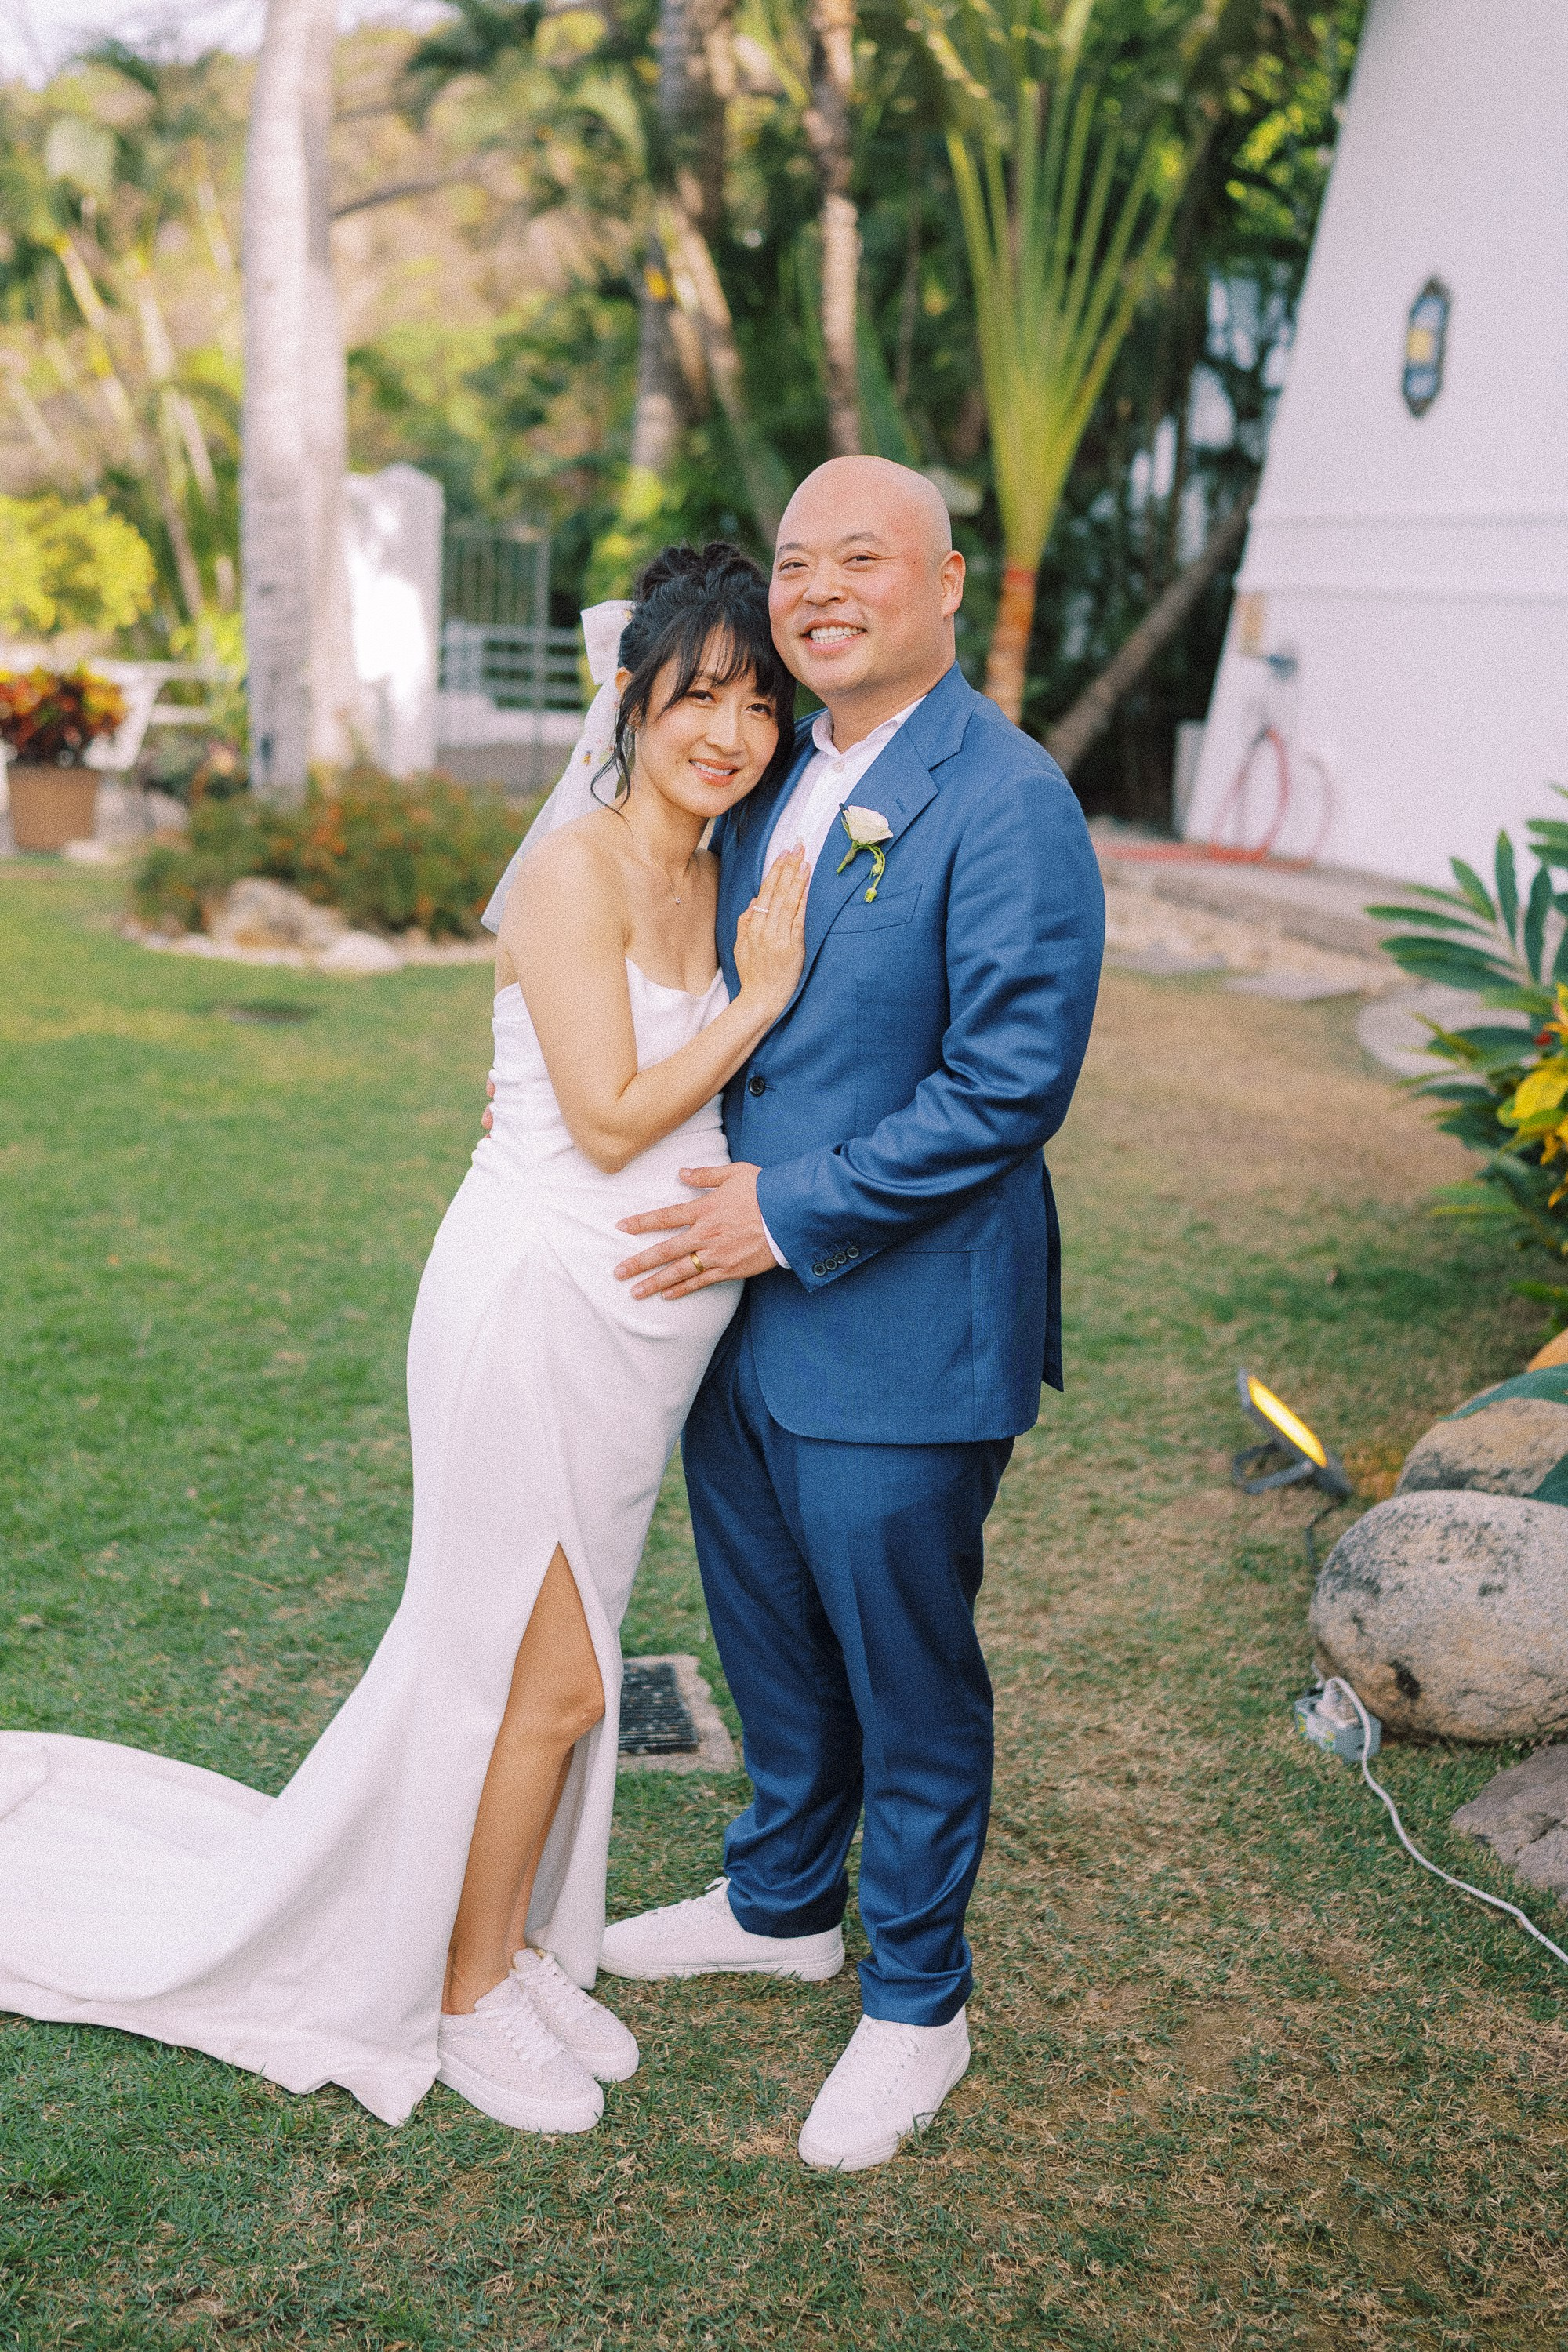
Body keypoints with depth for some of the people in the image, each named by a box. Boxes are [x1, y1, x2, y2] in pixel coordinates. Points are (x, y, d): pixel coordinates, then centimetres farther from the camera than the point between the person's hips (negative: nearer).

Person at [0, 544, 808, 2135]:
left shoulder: (712, 876, 8)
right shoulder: (576, 870, -17)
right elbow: (610, 1120, -20)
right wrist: (760, 1002, -15)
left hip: (642, 1320, 8)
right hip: (541, 1301, -8)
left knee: (548, 1657, 19)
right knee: (547, 1671, 4)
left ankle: (509, 1941, 36)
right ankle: (467, 1988, 25)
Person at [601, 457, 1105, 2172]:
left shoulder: (1006, 800, -17)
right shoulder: (770, 784, 9)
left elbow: (1013, 1080, -23)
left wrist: (791, 1214, -20)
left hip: (904, 1325, -8)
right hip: (740, 1305, 8)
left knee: (908, 1677, 8)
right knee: (772, 1644, 23)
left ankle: (914, 2004, 28)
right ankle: (782, 1905, 45)